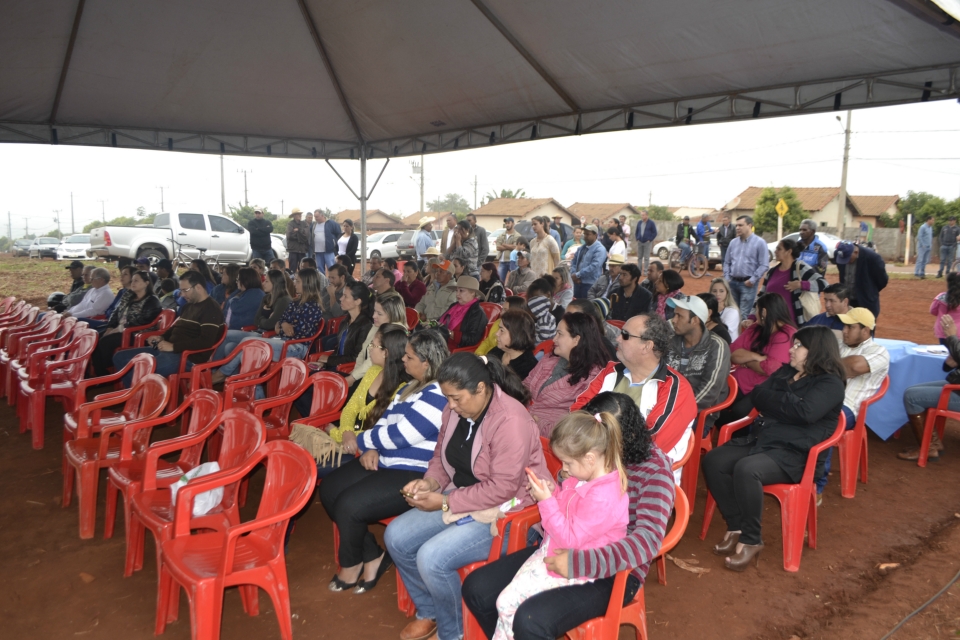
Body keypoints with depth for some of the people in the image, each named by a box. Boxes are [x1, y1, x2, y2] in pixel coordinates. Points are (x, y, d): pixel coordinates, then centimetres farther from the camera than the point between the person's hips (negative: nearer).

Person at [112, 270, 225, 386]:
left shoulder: (211, 310, -13)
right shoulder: (189, 306, 20)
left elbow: (206, 342, -24)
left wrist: (173, 346, -21)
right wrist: (161, 338, 10)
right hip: (168, 350, 11)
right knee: (120, 357, 8)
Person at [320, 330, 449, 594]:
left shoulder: (438, 395, -21)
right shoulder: (412, 386, 12)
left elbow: (398, 435, -23)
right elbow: (386, 418, 14)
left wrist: (361, 441, -6)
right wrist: (372, 449, -5)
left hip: (414, 475, -11)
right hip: (386, 462, 11)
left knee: (349, 504, -21)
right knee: (329, 490, 2)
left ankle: (352, 564, 10)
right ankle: (372, 555, 11)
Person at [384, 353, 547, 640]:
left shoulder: (510, 421, -25)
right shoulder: (455, 409, -1)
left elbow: (501, 489, -25)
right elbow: (442, 454, 14)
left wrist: (445, 502, -22)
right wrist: (430, 481, -7)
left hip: (502, 512, -9)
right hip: (459, 498, 9)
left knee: (432, 557, -23)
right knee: (396, 537, -2)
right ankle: (429, 611, 20)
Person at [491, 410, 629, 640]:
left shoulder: (603, 498, -32)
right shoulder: (587, 474, -3)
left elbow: (570, 539, -26)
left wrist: (546, 502, -25)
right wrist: (553, 492, -6)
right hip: (552, 551, 9)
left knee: (508, 602, -8)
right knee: (506, 600, 2)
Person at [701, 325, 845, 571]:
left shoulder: (830, 383, -4)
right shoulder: (786, 371, 19)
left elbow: (805, 412, -22)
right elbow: (757, 395, 10)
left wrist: (773, 401, -6)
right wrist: (787, 404, -7)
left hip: (793, 453, -8)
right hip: (759, 439, 8)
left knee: (746, 469, -35)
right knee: (713, 460, -16)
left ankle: (751, 540, -16)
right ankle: (735, 526, -4)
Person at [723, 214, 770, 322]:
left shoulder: (759, 243, -4)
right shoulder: (733, 242, 12)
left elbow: (764, 265, -8)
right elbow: (727, 262, 17)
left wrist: (752, 280, -13)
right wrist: (727, 278, 5)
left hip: (748, 284, -5)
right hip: (733, 282, 5)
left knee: (744, 315, -7)